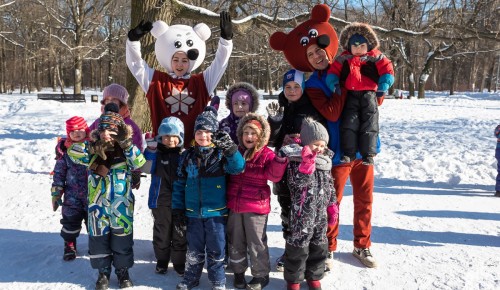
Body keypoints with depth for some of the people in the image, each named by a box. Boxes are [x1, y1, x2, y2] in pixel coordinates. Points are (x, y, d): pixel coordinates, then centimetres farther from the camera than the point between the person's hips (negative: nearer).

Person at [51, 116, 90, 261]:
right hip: (72, 196, 0)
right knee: (71, 220, 8)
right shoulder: (65, 150, -3)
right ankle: (69, 245, 28)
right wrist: (56, 193, -1)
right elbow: (59, 173, 2)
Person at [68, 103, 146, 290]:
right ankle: (103, 271, 26)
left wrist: (127, 144, -28)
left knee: (122, 237, 8)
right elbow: (73, 152, -15)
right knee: (99, 237, 9)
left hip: (121, 204, -1)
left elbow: (139, 163, -19)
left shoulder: (125, 150, -3)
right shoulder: (92, 148, 0)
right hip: (98, 204, 1)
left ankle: (122, 271, 26)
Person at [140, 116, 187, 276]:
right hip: (160, 200, 0)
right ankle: (162, 261, 28)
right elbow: (145, 168, -8)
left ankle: (179, 262, 23)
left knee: (180, 233, 8)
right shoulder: (156, 153, 0)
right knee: (161, 232, 11)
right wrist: (150, 150, -16)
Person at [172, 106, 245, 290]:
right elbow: (180, 183, 9)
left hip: (216, 212, -3)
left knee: (216, 250, 7)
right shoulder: (187, 156, 5)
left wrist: (231, 149, -37)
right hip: (193, 212, 3)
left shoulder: (221, 154, -5)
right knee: (194, 249, 15)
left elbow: (238, 167, -22)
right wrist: (177, 206, 6)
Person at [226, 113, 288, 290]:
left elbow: (274, 176, -20)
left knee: (256, 242, 4)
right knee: (235, 241, 15)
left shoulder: (266, 155, -6)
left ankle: (261, 275, 20)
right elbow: (227, 174, 21)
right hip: (234, 205, 5)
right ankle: (239, 271, 32)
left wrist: (280, 161, -34)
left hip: (256, 207, -5)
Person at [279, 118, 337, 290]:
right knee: (298, 245, 1)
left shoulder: (325, 160, 8)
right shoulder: (295, 160, -12)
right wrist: (307, 163, -33)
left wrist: (332, 204, 16)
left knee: (319, 245, 14)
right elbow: (297, 182, -24)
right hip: (302, 213, -6)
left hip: (321, 213, 6)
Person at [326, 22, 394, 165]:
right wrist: (334, 84, -13)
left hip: (368, 95, -1)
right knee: (349, 123, -1)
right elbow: (333, 71, 5)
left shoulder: (375, 57, 0)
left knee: (369, 125, 1)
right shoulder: (343, 59, 5)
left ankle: (368, 155, 7)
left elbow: (387, 71, -3)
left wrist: (383, 86, -16)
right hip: (350, 95, 2)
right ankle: (349, 153, 6)